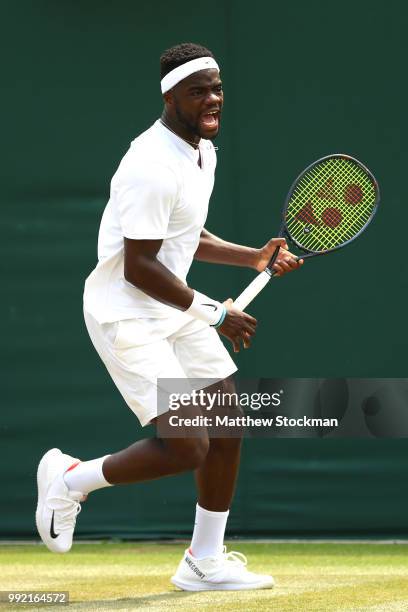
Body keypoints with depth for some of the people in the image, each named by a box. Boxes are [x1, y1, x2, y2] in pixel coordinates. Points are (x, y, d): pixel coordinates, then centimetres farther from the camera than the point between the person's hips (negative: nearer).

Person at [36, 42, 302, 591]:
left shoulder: (203, 152, 9)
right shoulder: (153, 166, -23)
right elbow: (139, 265, -25)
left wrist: (254, 257, 10)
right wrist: (213, 314, -22)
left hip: (177, 310, 10)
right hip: (128, 317, -10)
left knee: (227, 428, 9)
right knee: (186, 448, -16)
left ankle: (205, 561, 22)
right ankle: (70, 479, 7)